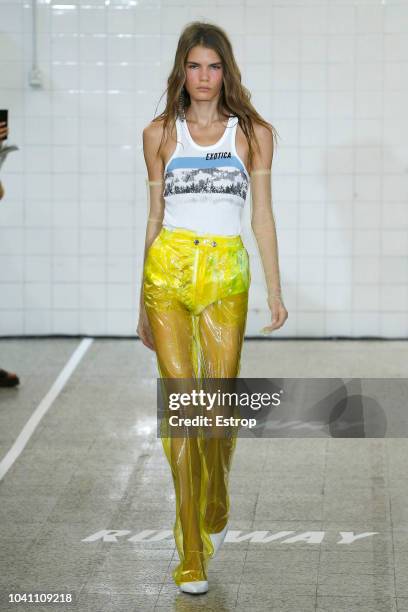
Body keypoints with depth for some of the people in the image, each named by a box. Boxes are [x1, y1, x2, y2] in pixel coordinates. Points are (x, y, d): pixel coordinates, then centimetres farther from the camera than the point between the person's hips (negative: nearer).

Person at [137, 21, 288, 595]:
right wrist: (143, 302, 12)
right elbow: (154, 217, 12)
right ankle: (192, 556, -2)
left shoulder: (255, 133, 5)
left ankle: (215, 512, 32)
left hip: (226, 275, 0)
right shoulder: (160, 134, 8)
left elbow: (263, 214, 6)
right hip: (168, 271, 0)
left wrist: (275, 289, 0)